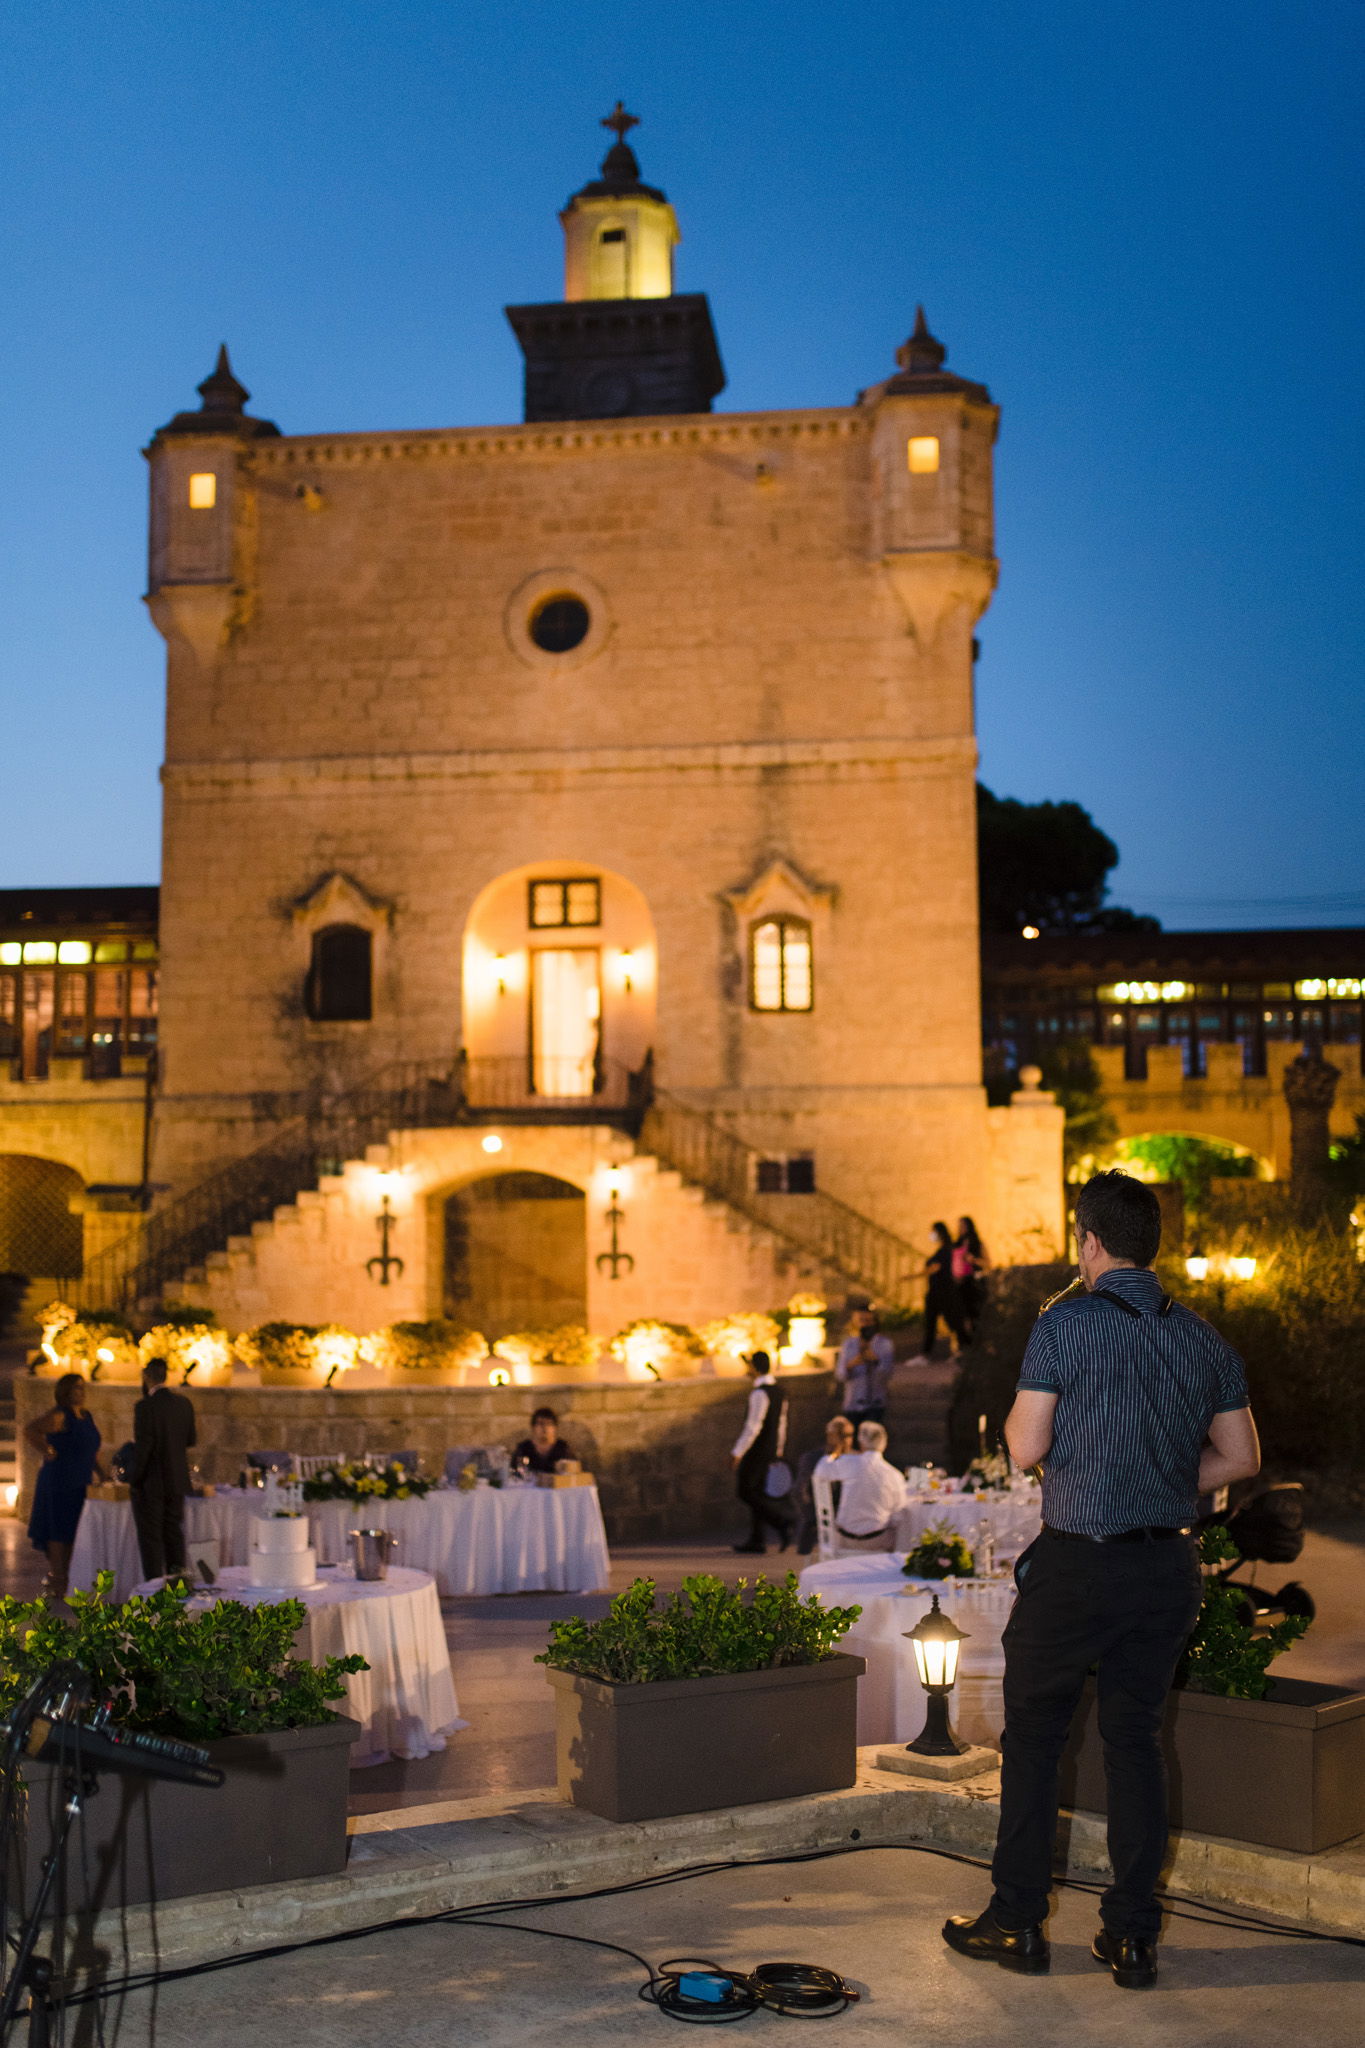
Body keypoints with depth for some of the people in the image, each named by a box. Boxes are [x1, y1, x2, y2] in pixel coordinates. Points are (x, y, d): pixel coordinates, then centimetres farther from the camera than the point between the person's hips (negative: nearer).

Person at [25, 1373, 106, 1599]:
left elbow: (92, 1451, 18)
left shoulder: (86, 1417, 12)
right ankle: (56, 1583, 2)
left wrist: (101, 1474, 9)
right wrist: (47, 1451, -21)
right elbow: (30, 1431, -26)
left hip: (79, 1485, 8)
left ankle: (65, 1578, 20)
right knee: (59, 1531, -3)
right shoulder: (59, 1416, -13)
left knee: (74, 1532, 11)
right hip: (59, 1483, -8)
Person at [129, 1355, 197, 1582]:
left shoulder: (145, 1407, -18)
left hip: (150, 1483, -6)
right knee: (174, 1533, 14)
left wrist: (133, 1480, -9)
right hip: (177, 1480, 6)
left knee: (151, 1537, 3)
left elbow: (142, 1448, -19)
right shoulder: (185, 1404, 1)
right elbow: (190, 1443, 10)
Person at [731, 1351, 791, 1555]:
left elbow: (753, 1426, -23)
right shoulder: (778, 1391, 9)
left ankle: (782, 1523, -11)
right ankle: (756, 1542, 13)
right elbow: (781, 1424, 16)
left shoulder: (760, 1393, -19)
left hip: (755, 1449, -9)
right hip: (769, 1449, 9)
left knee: (745, 1492, -3)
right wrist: (778, 1451, 23)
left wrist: (738, 1452, -20)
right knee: (755, 1492, 12)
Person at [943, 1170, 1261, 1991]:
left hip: (1077, 1562, -4)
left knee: (1034, 1734, 10)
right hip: (1169, 1567, 5)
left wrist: (1017, 1412, 9)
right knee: (1137, 1740, 13)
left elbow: (1026, 1446, -11)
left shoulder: (1066, 1324, -11)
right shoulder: (1205, 1338, 5)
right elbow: (1241, 1457, 8)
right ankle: (1134, 1936, 15)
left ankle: (1018, 1922, 16)